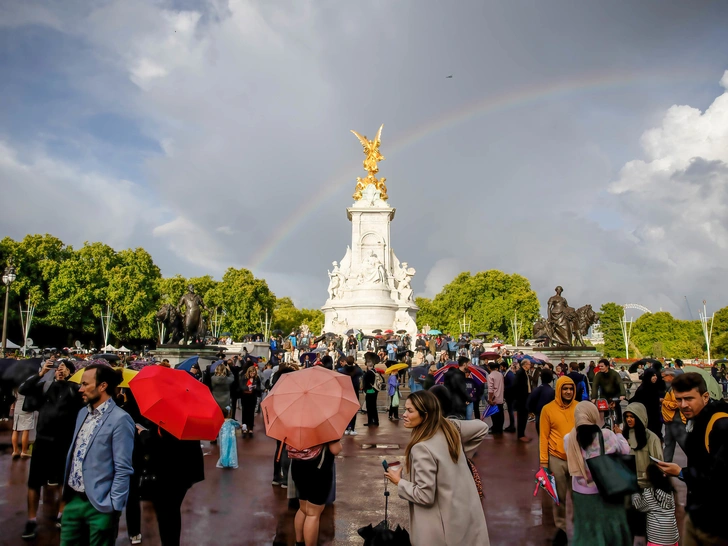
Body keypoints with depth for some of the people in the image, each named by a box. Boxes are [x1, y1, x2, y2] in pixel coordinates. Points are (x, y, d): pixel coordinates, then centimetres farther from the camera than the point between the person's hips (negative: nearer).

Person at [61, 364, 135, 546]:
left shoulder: (120, 419, -19)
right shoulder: (83, 412, 7)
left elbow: (123, 469, -18)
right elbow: (74, 454, 17)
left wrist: (113, 507, -17)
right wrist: (67, 490, 16)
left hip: (99, 506, -7)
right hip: (73, 500, 7)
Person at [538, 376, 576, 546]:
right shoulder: (548, 409, -5)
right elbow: (543, 436, -3)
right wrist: (543, 461, -5)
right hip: (556, 458, -1)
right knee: (560, 496, 11)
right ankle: (561, 527, 29)